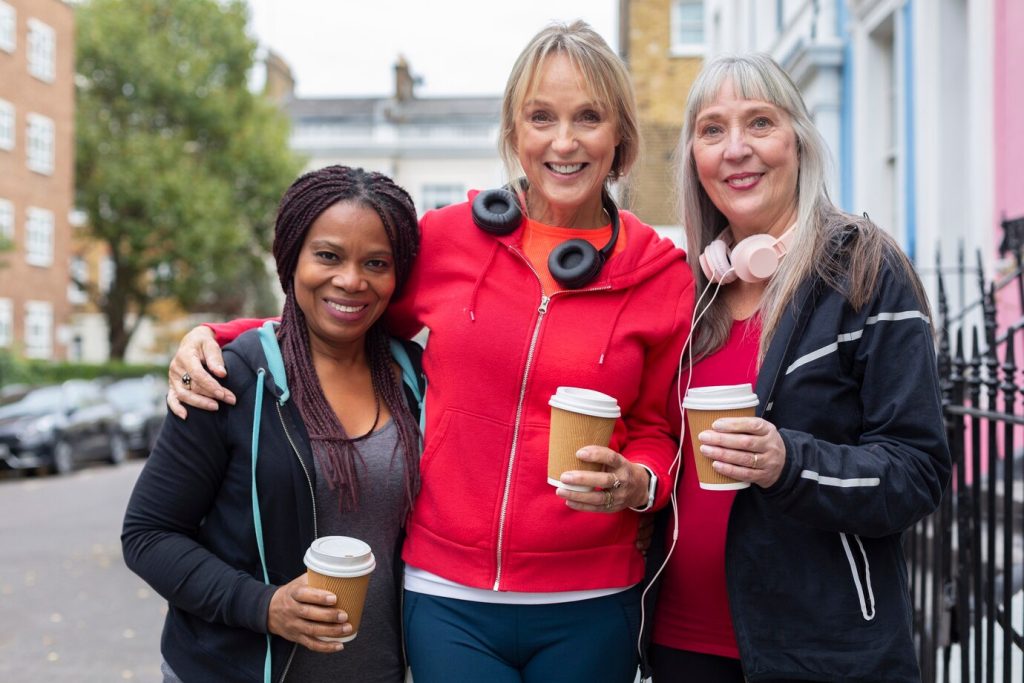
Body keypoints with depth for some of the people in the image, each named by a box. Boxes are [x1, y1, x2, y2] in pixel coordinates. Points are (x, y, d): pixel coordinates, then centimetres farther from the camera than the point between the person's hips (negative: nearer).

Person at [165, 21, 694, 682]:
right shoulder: (449, 236, -2)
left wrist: (637, 484, -12)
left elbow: (657, 432, 9)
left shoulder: (662, 274, -1)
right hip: (448, 599, 0)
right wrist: (215, 337, 1)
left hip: (588, 610, 1)